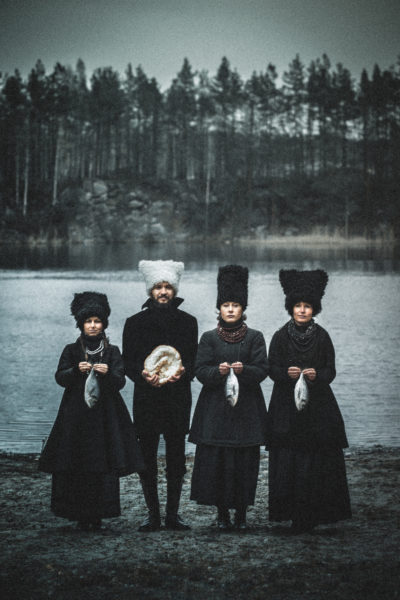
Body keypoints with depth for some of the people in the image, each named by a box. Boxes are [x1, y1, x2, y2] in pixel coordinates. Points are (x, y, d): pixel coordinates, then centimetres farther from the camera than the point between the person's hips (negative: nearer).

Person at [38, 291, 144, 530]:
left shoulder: (112, 351, 10)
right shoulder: (72, 350, 10)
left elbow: (120, 382, 2)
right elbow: (60, 378, 0)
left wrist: (108, 373, -18)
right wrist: (77, 370, -19)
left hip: (105, 414, 0)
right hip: (76, 416, 0)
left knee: (105, 465, -6)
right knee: (76, 468, -6)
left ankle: (99, 515, 1)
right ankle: (81, 516, 1)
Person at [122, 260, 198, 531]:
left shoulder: (187, 322, 7)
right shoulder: (136, 323, 4)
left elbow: (195, 361, 7)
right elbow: (128, 361, 3)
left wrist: (183, 372, -15)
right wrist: (142, 375, -18)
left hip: (178, 396, 1)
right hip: (146, 396, -1)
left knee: (177, 457, 2)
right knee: (147, 456, 0)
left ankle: (173, 513, 11)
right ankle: (153, 514, 9)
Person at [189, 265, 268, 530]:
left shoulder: (255, 337, 6)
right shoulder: (209, 338, 6)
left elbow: (262, 370, -1)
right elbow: (200, 371, 0)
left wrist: (243, 369, -20)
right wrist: (218, 371, -20)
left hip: (247, 408, 0)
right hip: (216, 407, 0)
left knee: (245, 461, -1)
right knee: (215, 460, -3)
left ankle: (241, 513, 10)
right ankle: (222, 513, 8)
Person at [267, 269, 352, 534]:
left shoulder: (322, 337, 3)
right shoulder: (281, 337, 2)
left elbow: (331, 371, 4)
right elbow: (272, 369, 2)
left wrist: (317, 375, -16)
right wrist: (287, 373, -18)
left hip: (318, 405, 0)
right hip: (287, 407, 0)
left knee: (318, 460, -4)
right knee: (288, 462, -4)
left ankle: (313, 515, 5)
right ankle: (293, 513, 5)